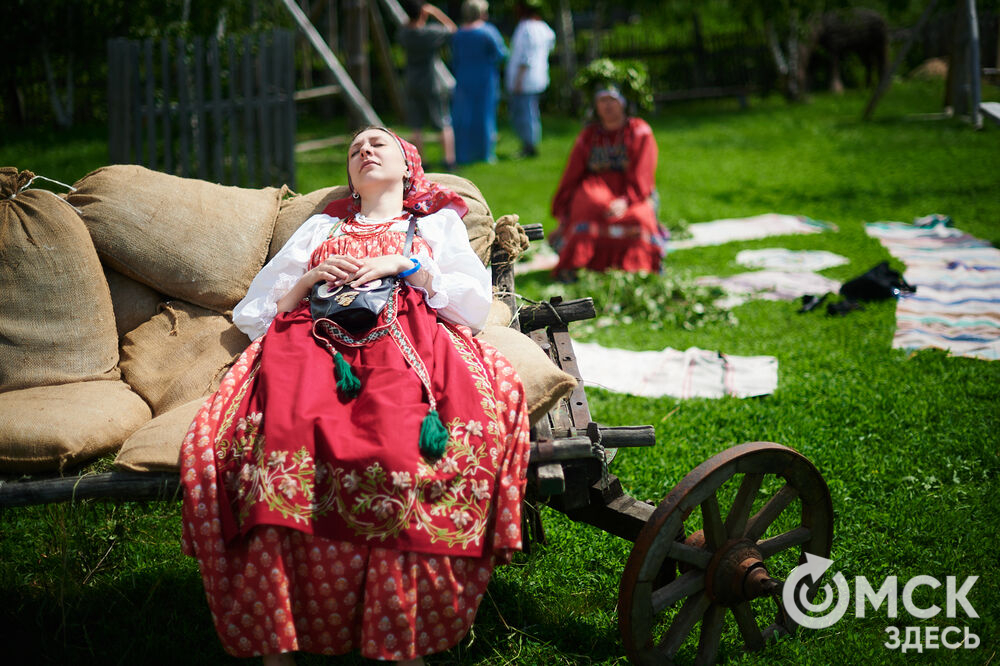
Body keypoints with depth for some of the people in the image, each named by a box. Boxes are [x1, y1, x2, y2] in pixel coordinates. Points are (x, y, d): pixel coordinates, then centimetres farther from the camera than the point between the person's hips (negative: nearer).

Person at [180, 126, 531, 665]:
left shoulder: (438, 222, 32)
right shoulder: (321, 227, 37)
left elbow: (475, 303, 15)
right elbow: (256, 312, 27)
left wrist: (405, 266, 6)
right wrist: (311, 278, 10)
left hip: (404, 340, -2)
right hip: (310, 340, 2)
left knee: (402, 442, -39)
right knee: (280, 437, -35)